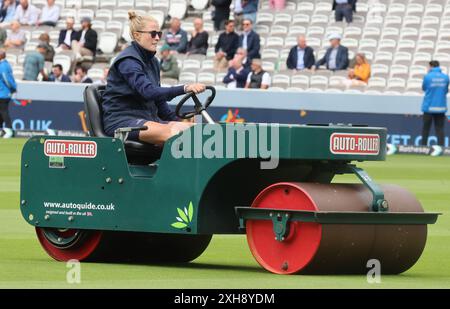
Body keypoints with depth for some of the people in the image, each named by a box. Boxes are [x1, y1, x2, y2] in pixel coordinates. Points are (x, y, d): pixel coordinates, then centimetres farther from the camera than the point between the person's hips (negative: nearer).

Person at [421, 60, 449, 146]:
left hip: (429, 107, -2)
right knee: (440, 129, 3)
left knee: (426, 129, 8)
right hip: (441, 107, 2)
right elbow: (446, 90, 11)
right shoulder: (445, 77, 1)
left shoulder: (428, 76, -7)